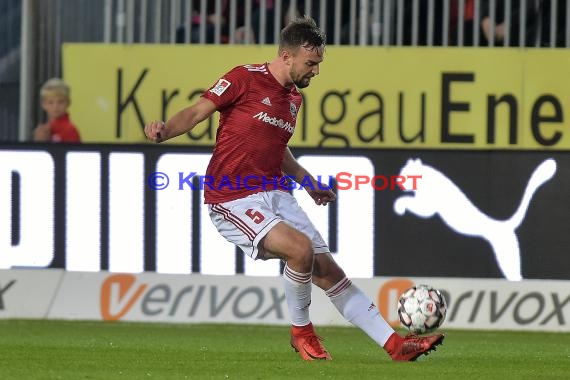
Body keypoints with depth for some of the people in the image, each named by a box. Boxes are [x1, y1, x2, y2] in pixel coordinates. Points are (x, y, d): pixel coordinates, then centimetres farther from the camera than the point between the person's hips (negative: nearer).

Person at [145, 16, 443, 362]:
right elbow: (196, 113, -11)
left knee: (328, 270, 2)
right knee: (302, 248, -27)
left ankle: (395, 345, 4)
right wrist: (164, 132, -29)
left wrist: (310, 184, 33)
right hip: (233, 200, -8)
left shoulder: (294, 98, 16)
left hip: (276, 195, 8)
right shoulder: (245, 79, -8)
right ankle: (301, 333, -4)